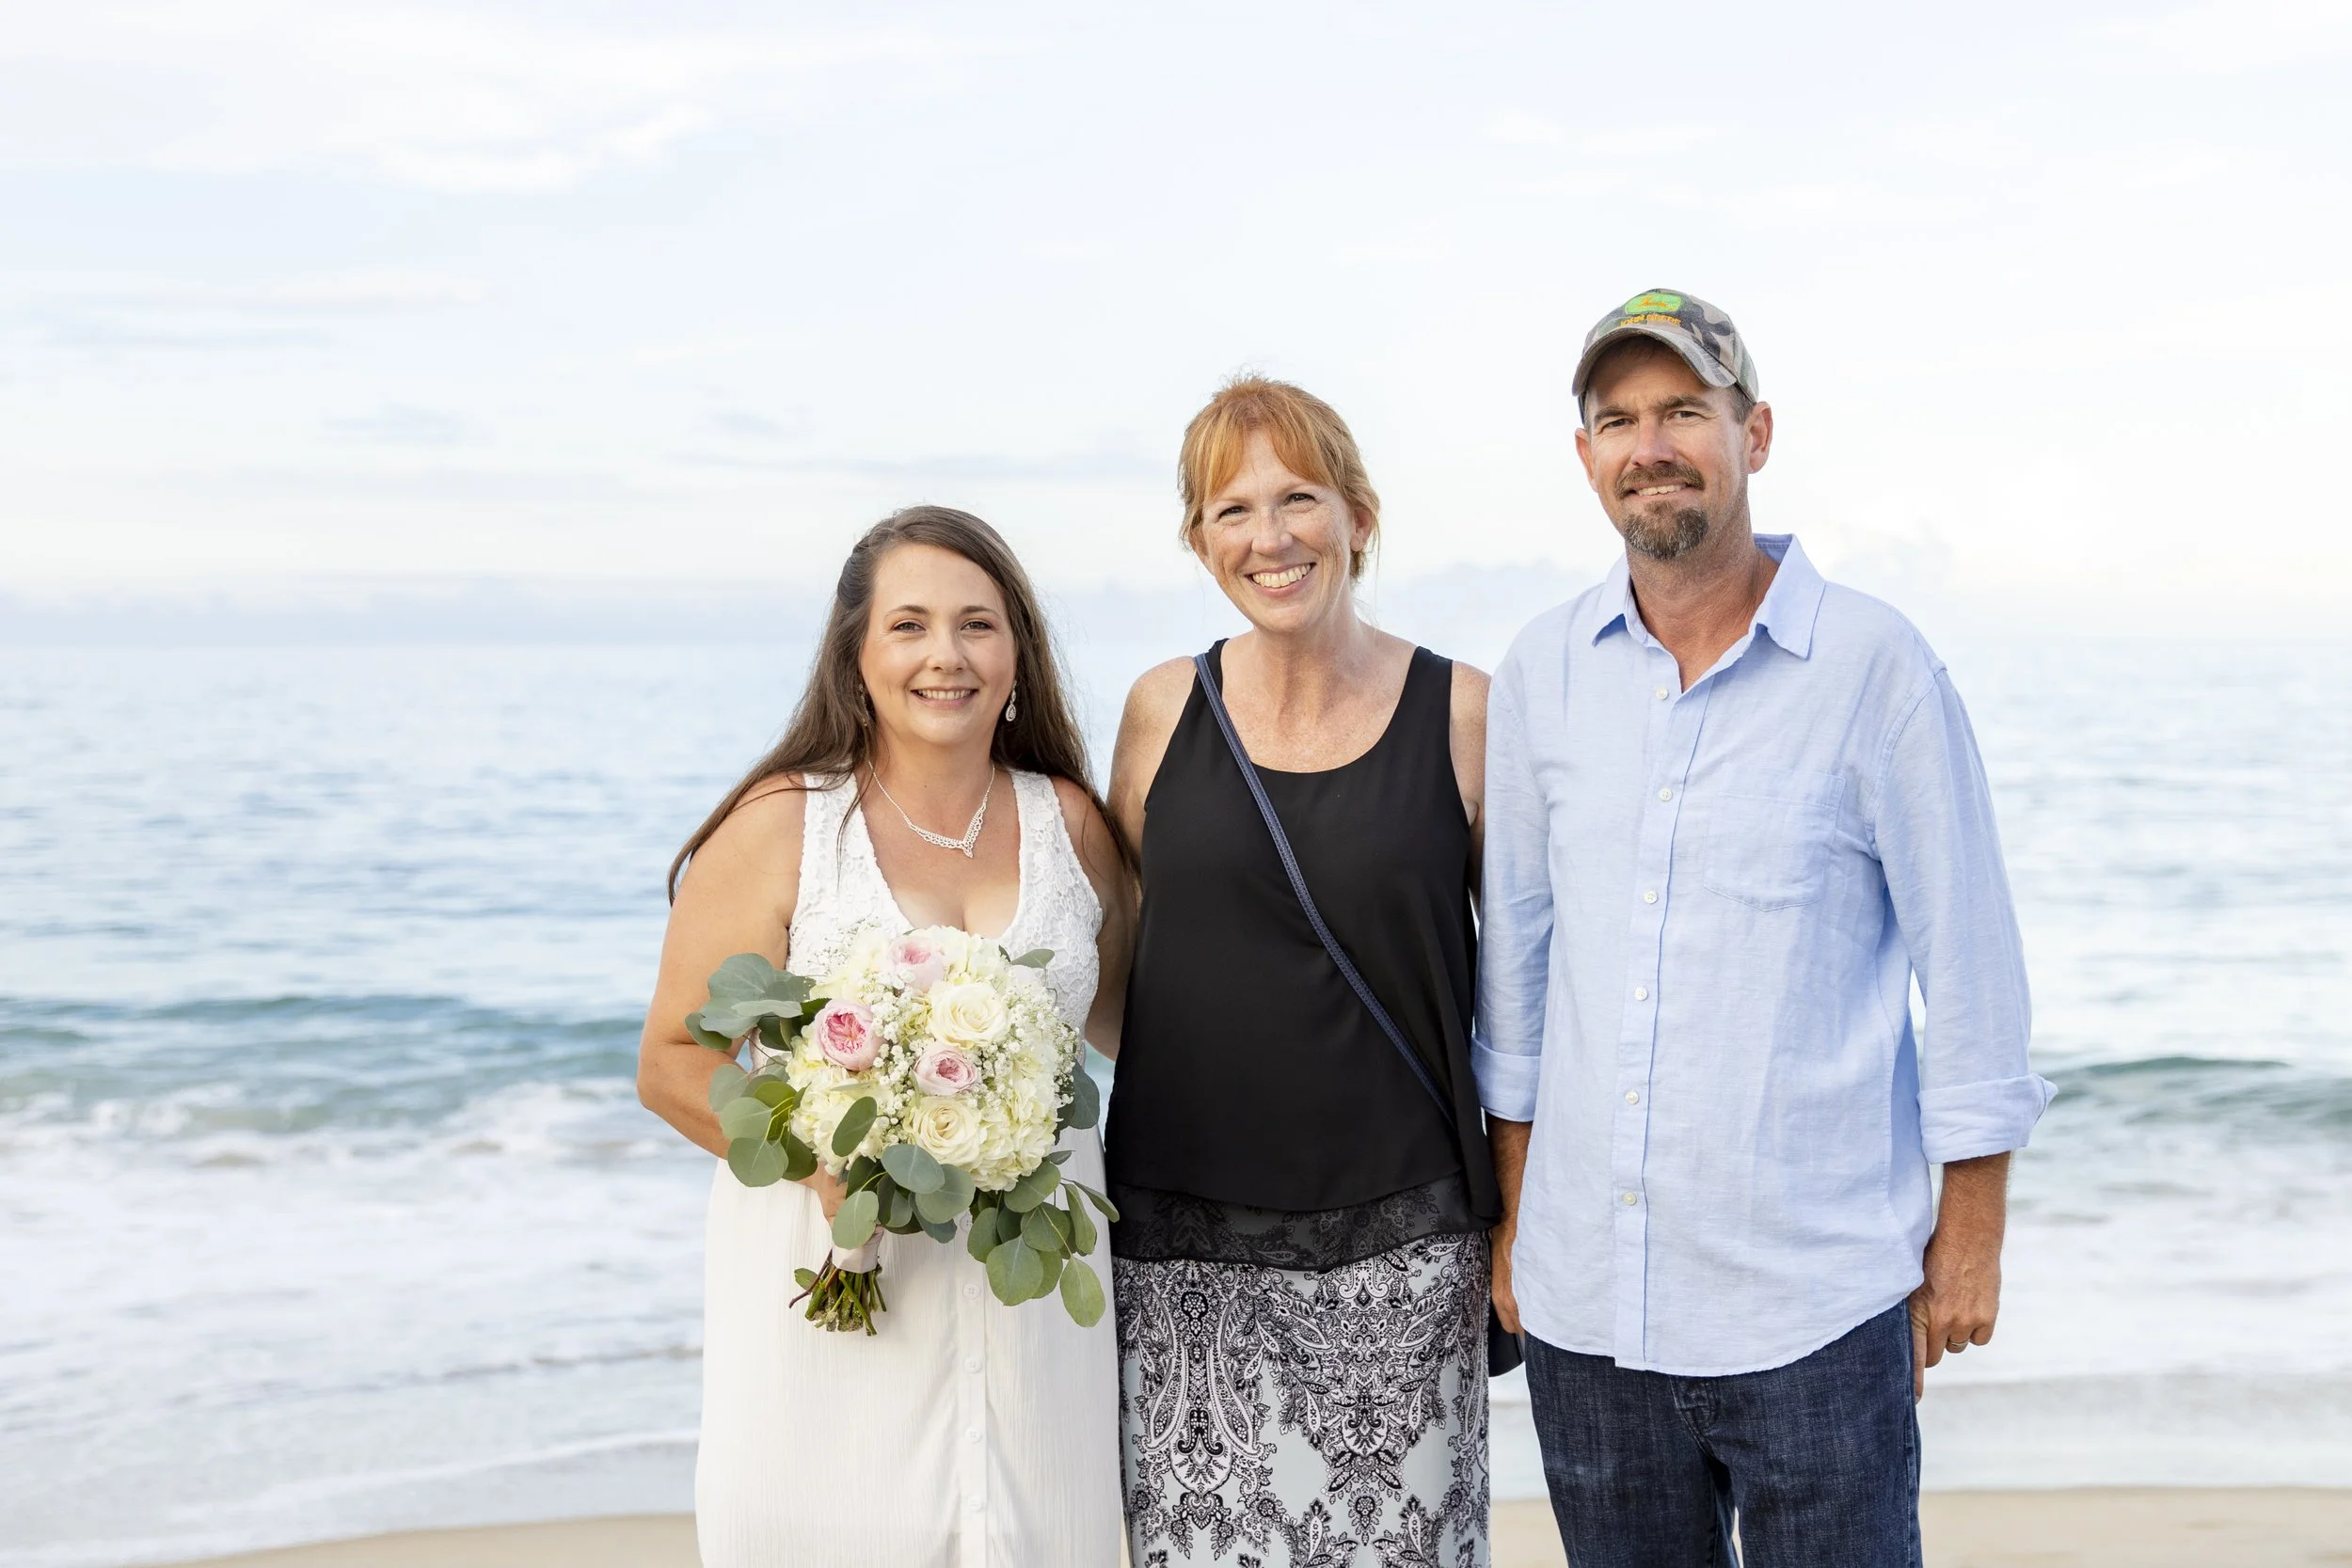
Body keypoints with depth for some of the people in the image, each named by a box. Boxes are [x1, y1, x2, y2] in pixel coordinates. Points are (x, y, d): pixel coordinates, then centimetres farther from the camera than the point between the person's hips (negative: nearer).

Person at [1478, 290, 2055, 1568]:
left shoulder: (1873, 664, -6)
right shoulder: (1543, 672, 5)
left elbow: (1968, 954, -2)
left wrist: (1972, 1228, -2)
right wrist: (1513, 1211, 12)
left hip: (1813, 1305, -3)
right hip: (1584, 1300, 4)